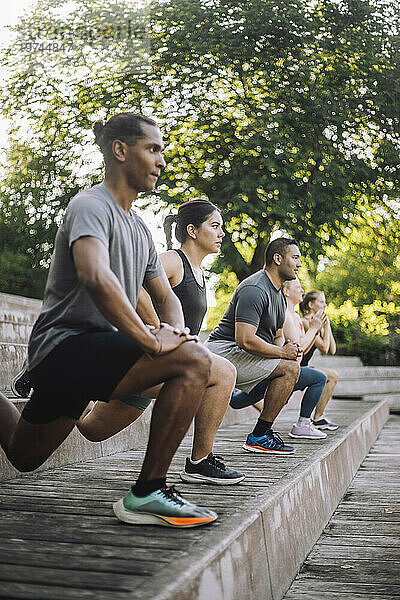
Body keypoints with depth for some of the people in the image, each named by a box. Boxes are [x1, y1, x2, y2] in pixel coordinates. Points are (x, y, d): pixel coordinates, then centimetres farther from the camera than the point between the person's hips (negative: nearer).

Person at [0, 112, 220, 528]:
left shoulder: (139, 229, 18)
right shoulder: (91, 206, -12)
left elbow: (165, 296, 21)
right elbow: (96, 278, -32)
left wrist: (175, 329, -2)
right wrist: (152, 340, -28)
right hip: (66, 344, -10)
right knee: (193, 361, -26)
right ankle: (147, 493, -18)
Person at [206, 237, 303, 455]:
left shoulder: (278, 294, 16)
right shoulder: (255, 289, -19)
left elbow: (278, 336, 23)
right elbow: (245, 340, -28)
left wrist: (285, 348, -1)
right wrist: (282, 351, -16)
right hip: (224, 350, -11)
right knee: (290, 368, -18)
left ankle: (262, 433, 10)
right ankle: (259, 437, -12)